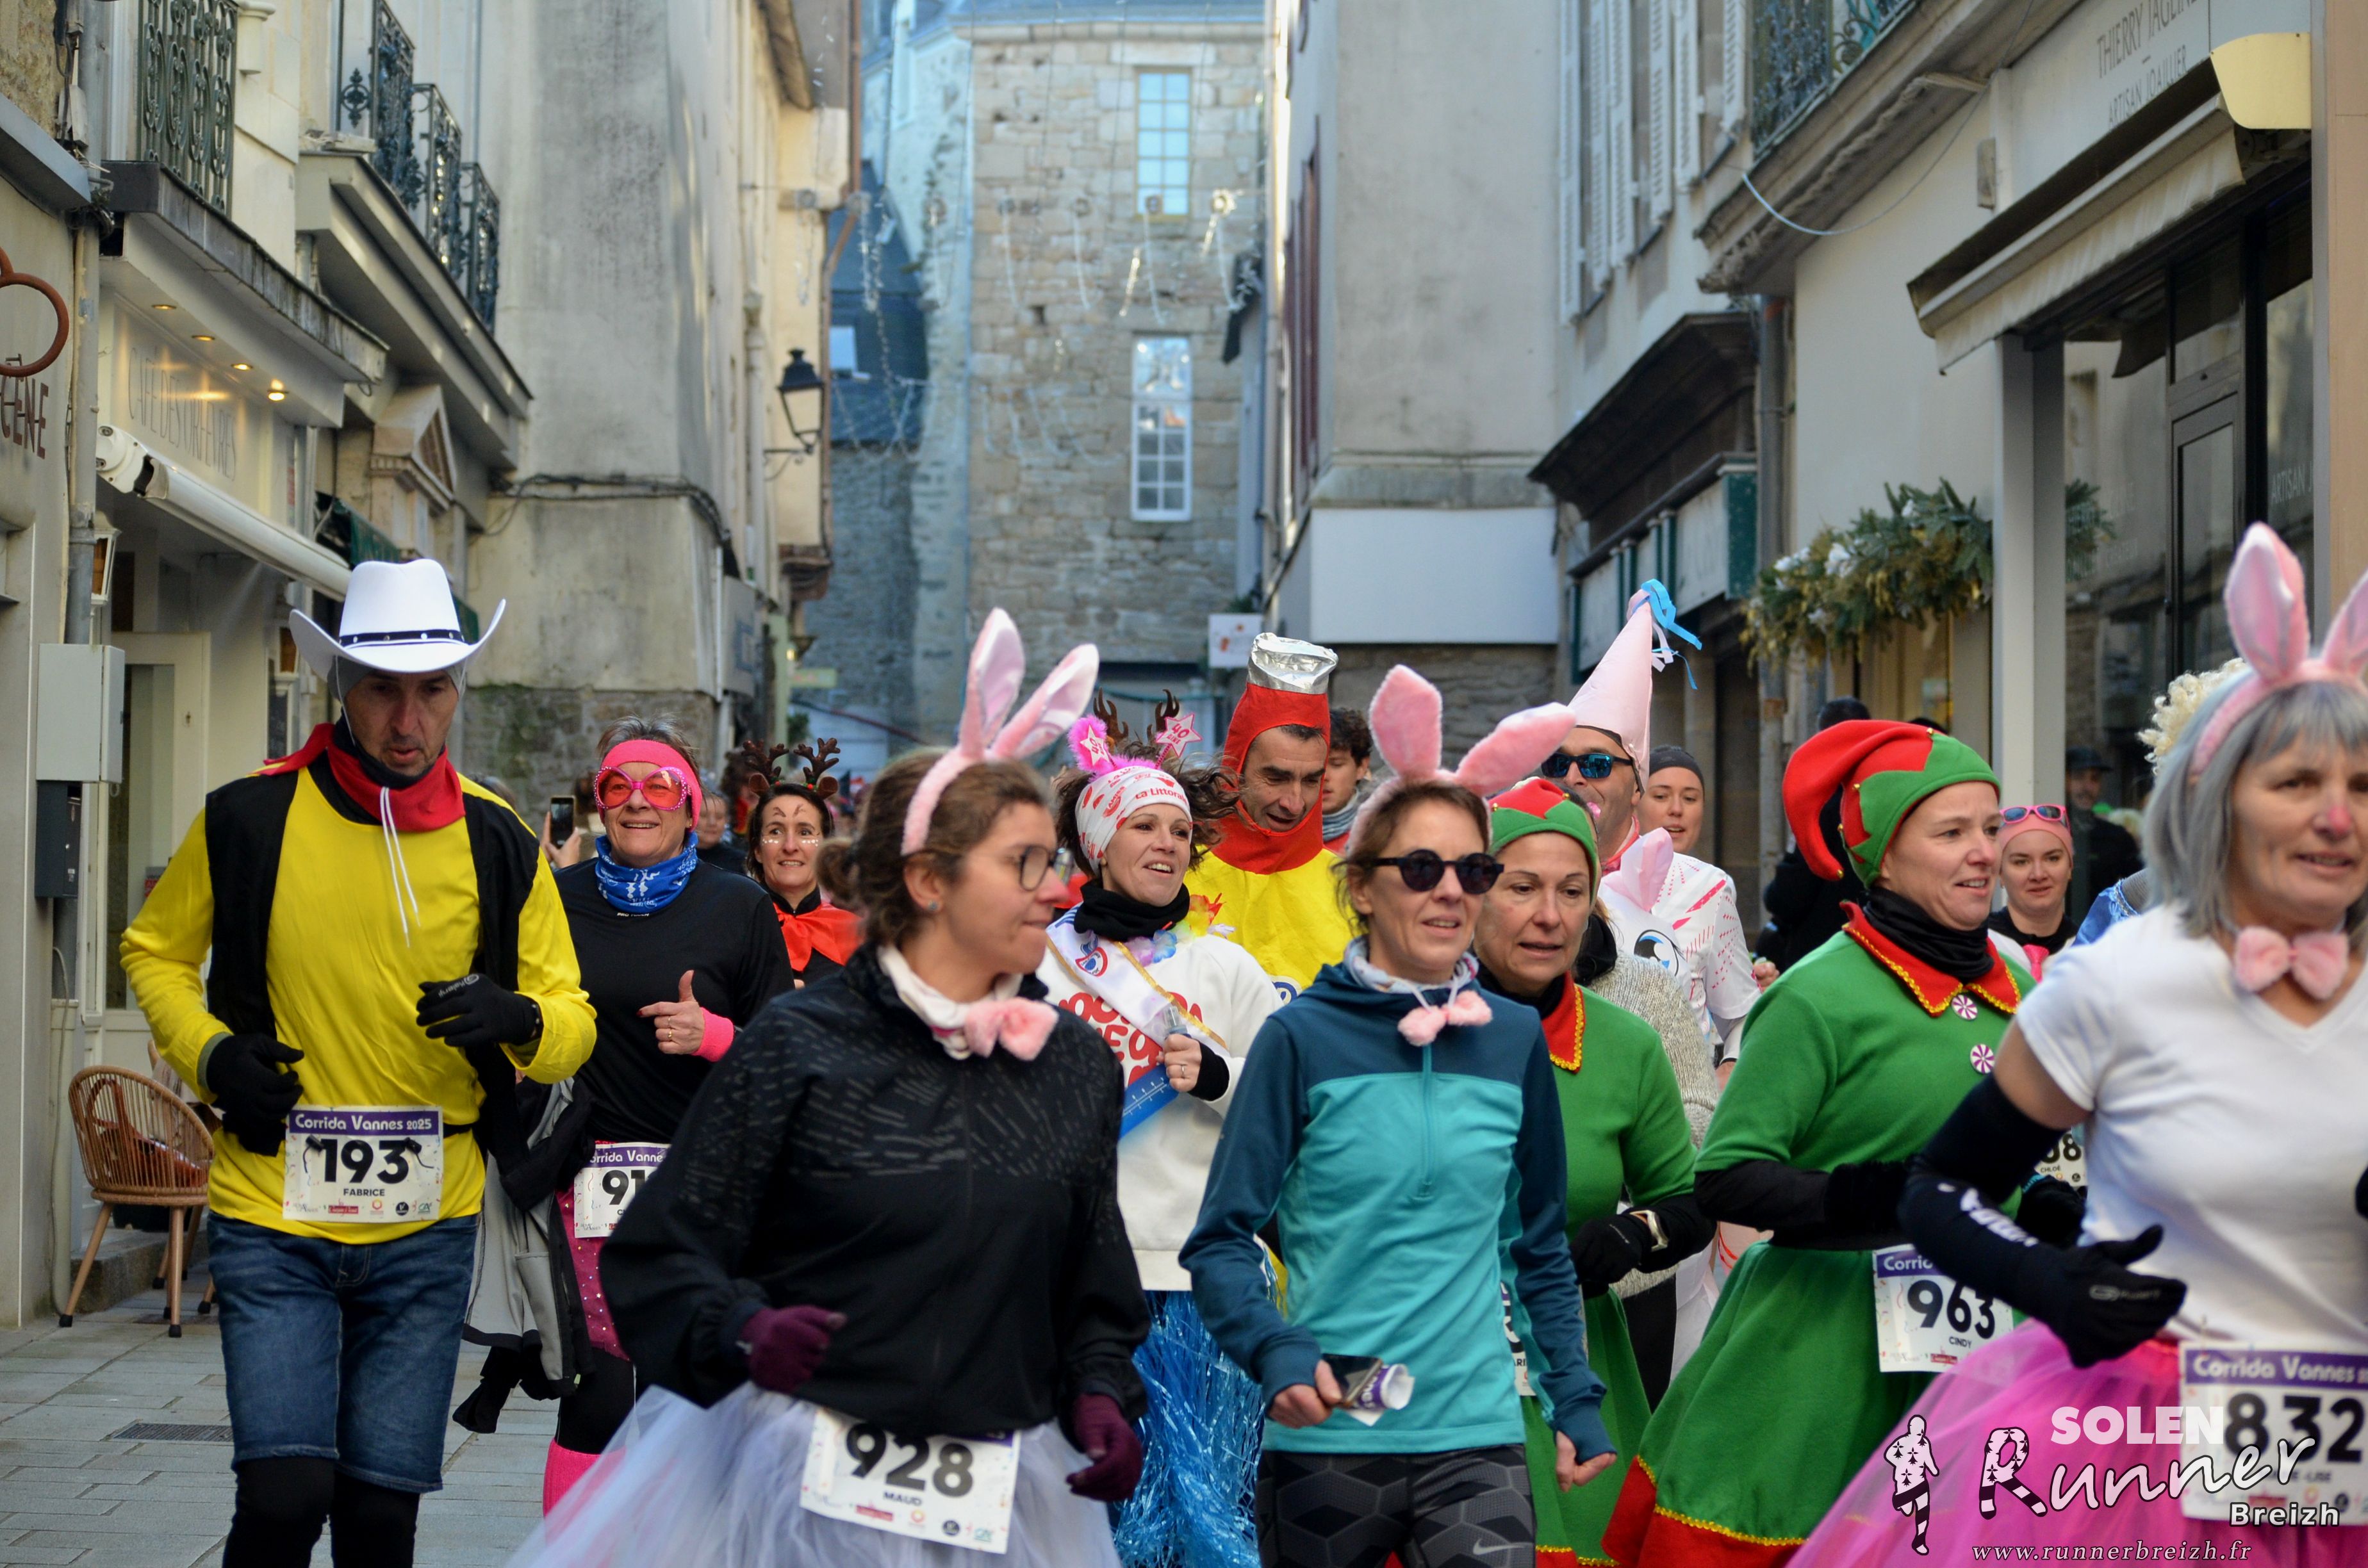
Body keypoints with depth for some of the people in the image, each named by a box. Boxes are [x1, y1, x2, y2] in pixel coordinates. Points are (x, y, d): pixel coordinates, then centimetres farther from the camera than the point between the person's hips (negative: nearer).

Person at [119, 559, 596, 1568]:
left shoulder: (498, 844, 1)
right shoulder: (248, 818, -4)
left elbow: (572, 1022, 5)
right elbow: (155, 952, 11)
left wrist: (520, 1022, -18)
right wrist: (210, 1053, -7)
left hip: (427, 1229, 2)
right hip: (273, 1220, -2)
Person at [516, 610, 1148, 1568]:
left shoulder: (1076, 1064, 8)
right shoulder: (800, 1042, -6)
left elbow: (1094, 1288, 16)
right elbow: (662, 1251, -6)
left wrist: (1101, 1396, -2)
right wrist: (744, 1332, -24)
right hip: (797, 1479, -3)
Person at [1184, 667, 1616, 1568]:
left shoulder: (1515, 1040, 7)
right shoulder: (1304, 1037, -3)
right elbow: (1224, 1236, -3)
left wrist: (1574, 1399, 12)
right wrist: (1275, 1351, -19)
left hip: (1476, 1435, 2)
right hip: (1325, 1438, -2)